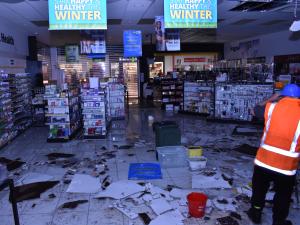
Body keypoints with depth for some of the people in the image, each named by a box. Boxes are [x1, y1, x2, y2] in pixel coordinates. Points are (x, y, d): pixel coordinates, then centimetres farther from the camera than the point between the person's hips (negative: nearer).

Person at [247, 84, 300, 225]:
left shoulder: (272, 107, -6)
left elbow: (255, 110, 16)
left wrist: (272, 99, 25)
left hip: (264, 161, 1)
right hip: (286, 166, -1)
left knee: (259, 189, 24)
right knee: (283, 196, 20)